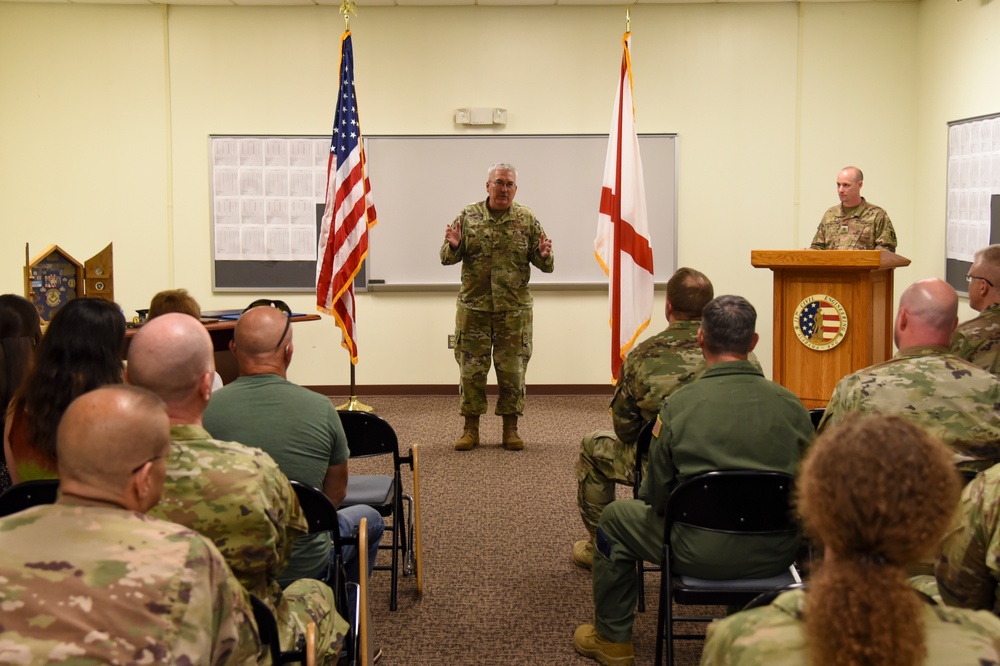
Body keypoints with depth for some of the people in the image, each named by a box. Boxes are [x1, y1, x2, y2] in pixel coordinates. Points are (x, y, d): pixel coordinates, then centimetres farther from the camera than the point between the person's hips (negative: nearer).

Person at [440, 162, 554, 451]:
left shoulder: (527, 219, 2)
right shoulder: (468, 216, 2)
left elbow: (545, 265, 4)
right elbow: (447, 258, 5)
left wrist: (544, 256, -19)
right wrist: (453, 246, -17)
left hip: (514, 310, 0)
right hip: (473, 307, 0)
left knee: (512, 369, 5)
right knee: (471, 368, 4)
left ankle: (510, 428, 18)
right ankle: (471, 429, 16)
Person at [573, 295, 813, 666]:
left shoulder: (678, 405, -13)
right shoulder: (791, 405, -6)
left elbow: (657, 498, -6)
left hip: (702, 555, -3)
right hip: (776, 555, 4)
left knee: (614, 518, 22)